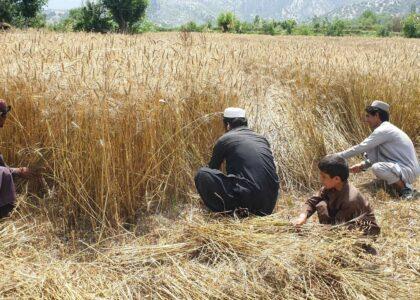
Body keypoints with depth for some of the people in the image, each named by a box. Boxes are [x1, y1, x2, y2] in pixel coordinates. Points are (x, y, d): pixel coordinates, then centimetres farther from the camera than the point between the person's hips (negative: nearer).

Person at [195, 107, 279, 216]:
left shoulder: (224, 140, 7)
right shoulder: (262, 139, 21)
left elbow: (213, 168, 22)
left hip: (246, 198, -6)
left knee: (202, 174, 2)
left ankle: (230, 210, -4)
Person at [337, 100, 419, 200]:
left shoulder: (383, 130, -19)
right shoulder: (386, 129, 12)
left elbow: (360, 148, -20)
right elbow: (374, 157, 17)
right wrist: (362, 166, 2)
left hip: (409, 171, -10)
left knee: (377, 168, -33)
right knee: (370, 150, 6)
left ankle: (405, 188, -9)